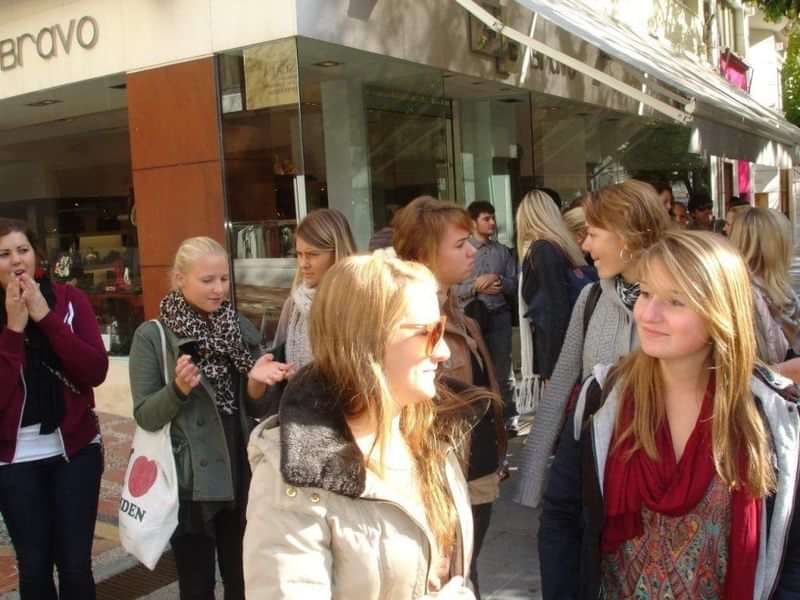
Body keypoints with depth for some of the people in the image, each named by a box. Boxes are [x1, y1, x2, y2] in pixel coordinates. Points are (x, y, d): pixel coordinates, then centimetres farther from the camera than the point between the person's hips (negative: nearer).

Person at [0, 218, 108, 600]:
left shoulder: (69, 300, -2)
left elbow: (96, 371, -13)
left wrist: (46, 317, -17)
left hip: (75, 449, 0)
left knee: (75, 563, 5)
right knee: (33, 566, 9)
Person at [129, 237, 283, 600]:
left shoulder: (241, 328, 3)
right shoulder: (153, 336, -8)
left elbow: (256, 410, 6)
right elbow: (145, 416, -10)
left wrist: (256, 384, -15)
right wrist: (178, 388, -27)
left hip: (242, 477, 3)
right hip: (189, 483, -3)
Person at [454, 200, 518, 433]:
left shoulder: (502, 251, 8)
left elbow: (514, 284, 8)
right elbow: (452, 288, -7)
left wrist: (498, 280, -11)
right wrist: (476, 285, -17)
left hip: (499, 316, 2)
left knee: (502, 368, 7)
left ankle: (508, 417, 15)